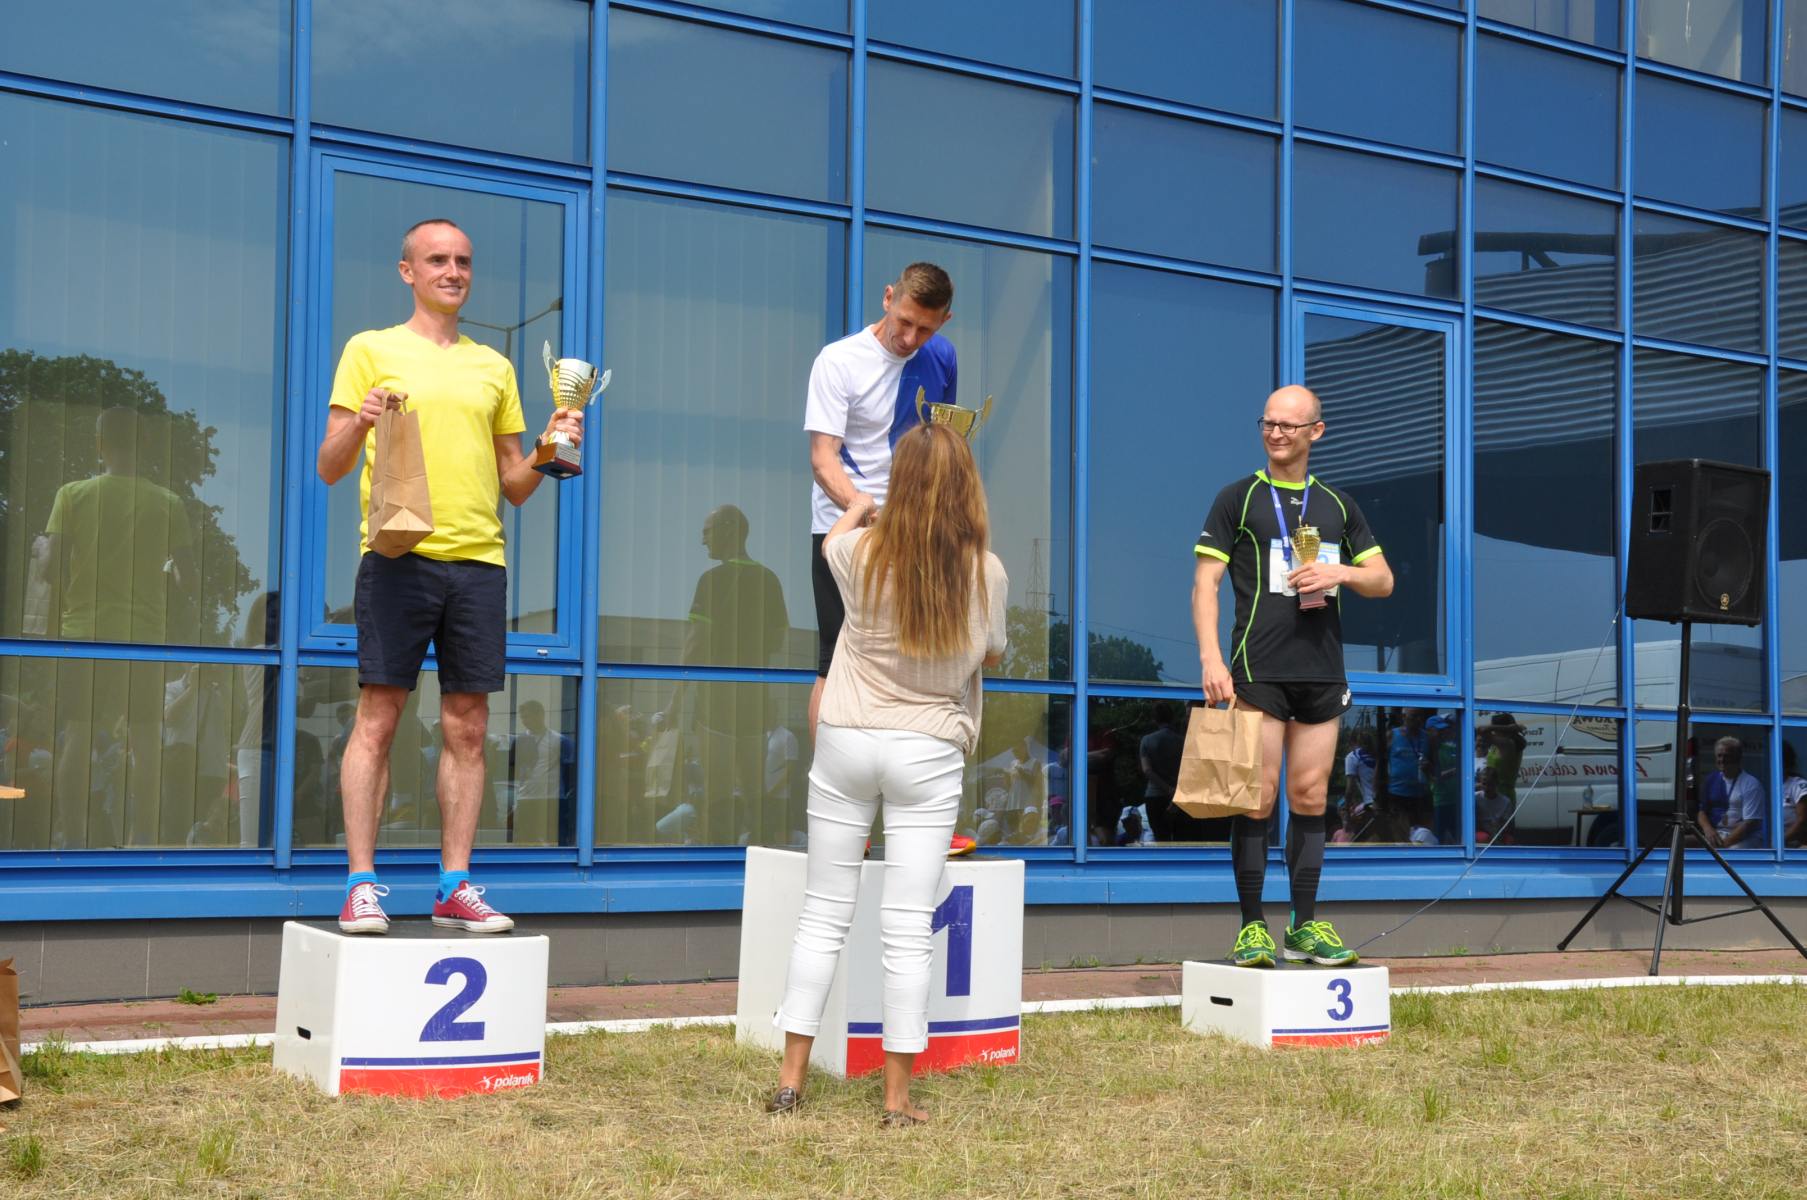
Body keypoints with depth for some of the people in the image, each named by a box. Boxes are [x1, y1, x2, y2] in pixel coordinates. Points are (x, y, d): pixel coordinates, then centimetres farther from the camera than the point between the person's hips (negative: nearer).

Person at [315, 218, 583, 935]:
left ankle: (455, 886, 8)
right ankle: (362, 884, -1)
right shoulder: (372, 350, 9)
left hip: (479, 559, 4)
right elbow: (330, 468, 3)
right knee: (378, 718, -5)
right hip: (399, 555, -4)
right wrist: (357, 424, -16)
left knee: (468, 728, 3)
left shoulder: (493, 367, 20)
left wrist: (548, 452, 3)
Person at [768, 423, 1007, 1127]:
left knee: (824, 915, 10)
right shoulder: (986, 571, -9)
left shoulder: (863, 552, -7)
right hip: (929, 752, -1)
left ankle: (790, 1079, 14)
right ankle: (898, 1097, 6)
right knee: (908, 930, 1)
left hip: (847, 743, 1)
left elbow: (830, 541, 20)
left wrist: (856, 509, 42)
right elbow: (992, 656, 8)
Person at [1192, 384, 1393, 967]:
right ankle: (1252, 927, -2)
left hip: (1323, 672, 4)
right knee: (1258, 797, -7)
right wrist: (1210, 659, -12)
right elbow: (1205, 582, 0)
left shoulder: (1338, 505, 16)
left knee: (1310, 798, 5)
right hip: (1258, 671, -4)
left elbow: (1383, 580, 17)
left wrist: (1340, 573, -5)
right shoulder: (1239, 498, 5)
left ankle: (1305, 927, 12)